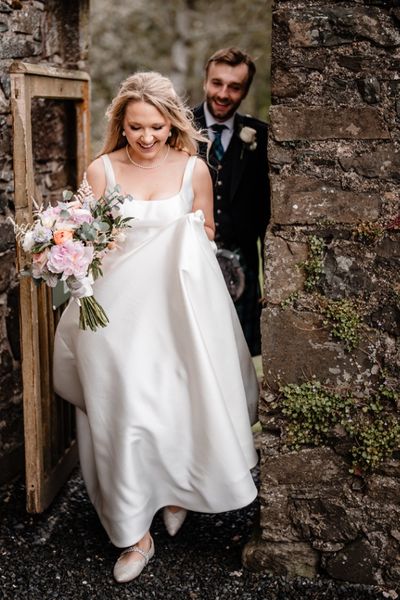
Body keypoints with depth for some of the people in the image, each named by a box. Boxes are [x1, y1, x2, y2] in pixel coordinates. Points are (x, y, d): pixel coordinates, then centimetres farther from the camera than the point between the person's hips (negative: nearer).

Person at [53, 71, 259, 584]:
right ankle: (134, 534, 11)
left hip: (179, 306, 1)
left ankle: (177, 489, 36)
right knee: (124, 411, -1)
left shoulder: (193, 169, 2)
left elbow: (206, 233, 13)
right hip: (120, 307, 0)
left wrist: (192, 236, -7)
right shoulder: (102, 170, 0)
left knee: (179, 404, 5)